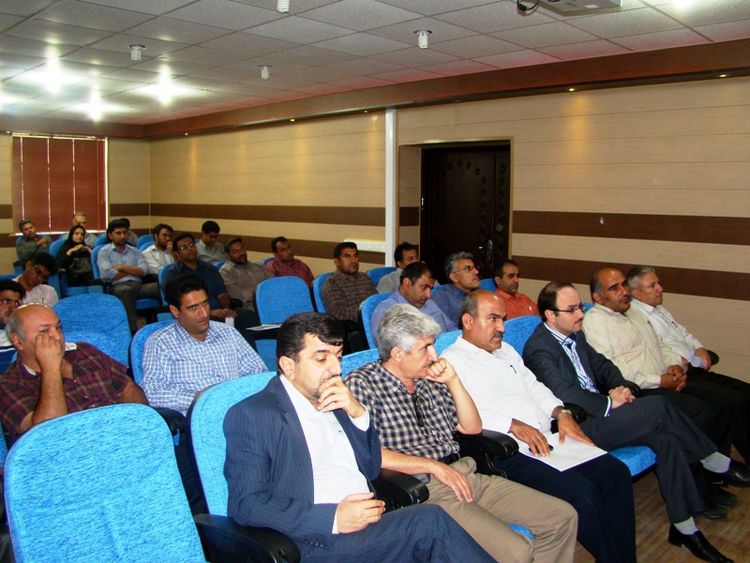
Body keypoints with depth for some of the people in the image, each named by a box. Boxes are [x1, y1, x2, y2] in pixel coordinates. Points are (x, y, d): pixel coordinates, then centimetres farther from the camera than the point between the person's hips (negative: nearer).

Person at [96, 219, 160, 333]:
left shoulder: (134, 251, 23)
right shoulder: (104, 252, 12)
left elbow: (143, 270, 7)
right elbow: (108, 274, -6)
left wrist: (122, 268, -1)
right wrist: (132, 270, 5)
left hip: (138, 285, 4)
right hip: (118, 287, -4)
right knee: (126, 290, -41)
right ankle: (133, 330, -43)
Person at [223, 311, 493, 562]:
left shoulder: (335, 401, 16)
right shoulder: (250, 415, -3)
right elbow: (246, 505, -11)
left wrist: (358, 413, -1)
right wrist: (334, 519, -20)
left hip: (370, 526, 6)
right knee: (429, 521, -24)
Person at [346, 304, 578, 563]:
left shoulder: (430, 379, 15)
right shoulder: (361, 383, -5)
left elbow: (472, 427, 18)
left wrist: (453, 380, 4)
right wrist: (434, 466, -14)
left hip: (464, 475, 8)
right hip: (423, 488, -7)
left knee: (563, 516, 2)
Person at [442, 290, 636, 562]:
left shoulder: (505, 350, 23)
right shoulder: (452, 361, -4)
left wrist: (561, 413, 5)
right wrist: (513, 425, -20)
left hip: (546, 441, 8)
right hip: (509, 454, -8)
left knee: (616, 472, -7)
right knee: (580, 491, -25)